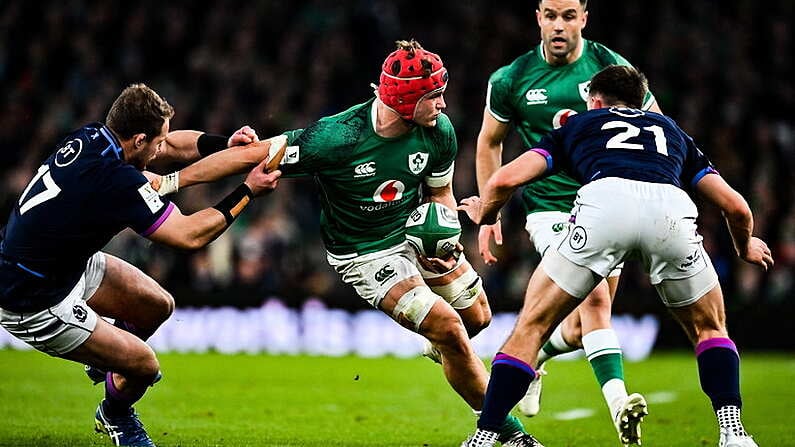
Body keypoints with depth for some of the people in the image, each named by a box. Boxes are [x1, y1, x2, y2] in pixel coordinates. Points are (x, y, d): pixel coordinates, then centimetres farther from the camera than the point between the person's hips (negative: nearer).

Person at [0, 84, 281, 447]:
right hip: (32, 306, -9)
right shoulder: (118, 181, -33)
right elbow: (190, 235, -24)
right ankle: (115, 417, 31)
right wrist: (248, 192, -17)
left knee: (158, 306, 14)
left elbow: (173, 144, 11)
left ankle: (105, 358, 42)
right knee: (144, 365, -2)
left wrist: (224, 144, -2)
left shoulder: (92, 137, -7)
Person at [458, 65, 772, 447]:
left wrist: (483, 215, 46)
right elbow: (735, 205, 34)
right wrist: (745, 247, 56)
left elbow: (506, 179, 23)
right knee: (710, 328, 25)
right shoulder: (671, 131, 40)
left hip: (603, 201, -2)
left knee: (531, 326, 14)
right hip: (671, 207, 2)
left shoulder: (577, 125, 35)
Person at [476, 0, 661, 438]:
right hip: (550, 208, -2)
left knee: (583, 327, 4)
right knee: (595, 299, -24)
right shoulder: (511, 80, -4)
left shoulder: (612, 67, -5)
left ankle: (534, 356, 35)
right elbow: (489, 142, 12)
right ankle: (617, 401, -31)